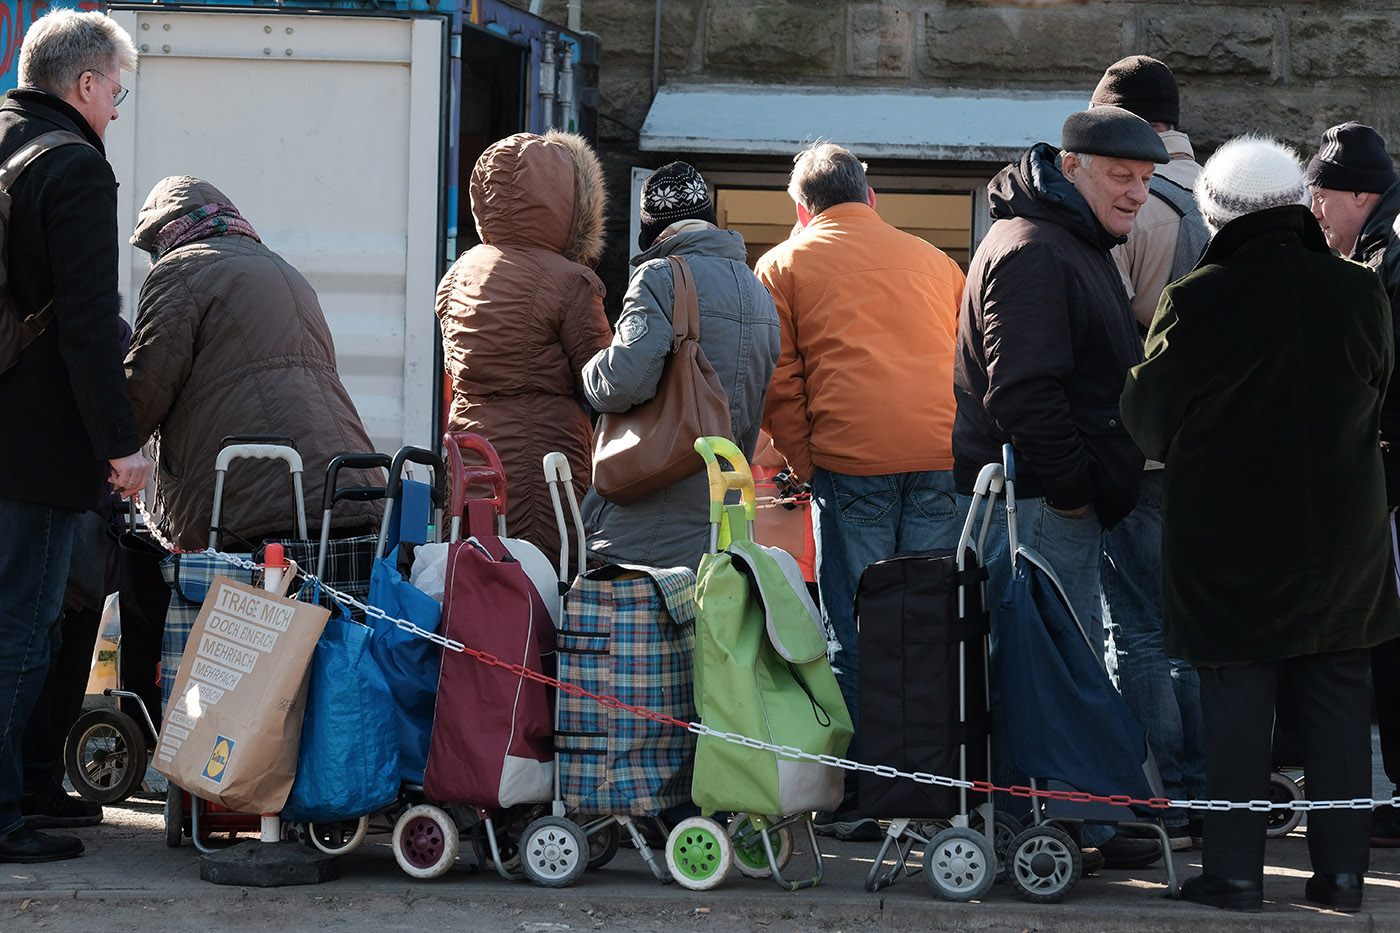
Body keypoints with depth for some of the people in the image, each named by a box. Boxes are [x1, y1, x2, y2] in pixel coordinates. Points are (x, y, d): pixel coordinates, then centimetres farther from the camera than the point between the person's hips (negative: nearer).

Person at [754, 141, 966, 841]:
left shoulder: (784, 265, 12)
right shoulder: (933, 260, 21)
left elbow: (777, 382, 4)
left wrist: (806, 465, 8)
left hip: (849, 459, -3)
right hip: (943, 459, 3)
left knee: (855, 633, 0)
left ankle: (860, 798, -1)